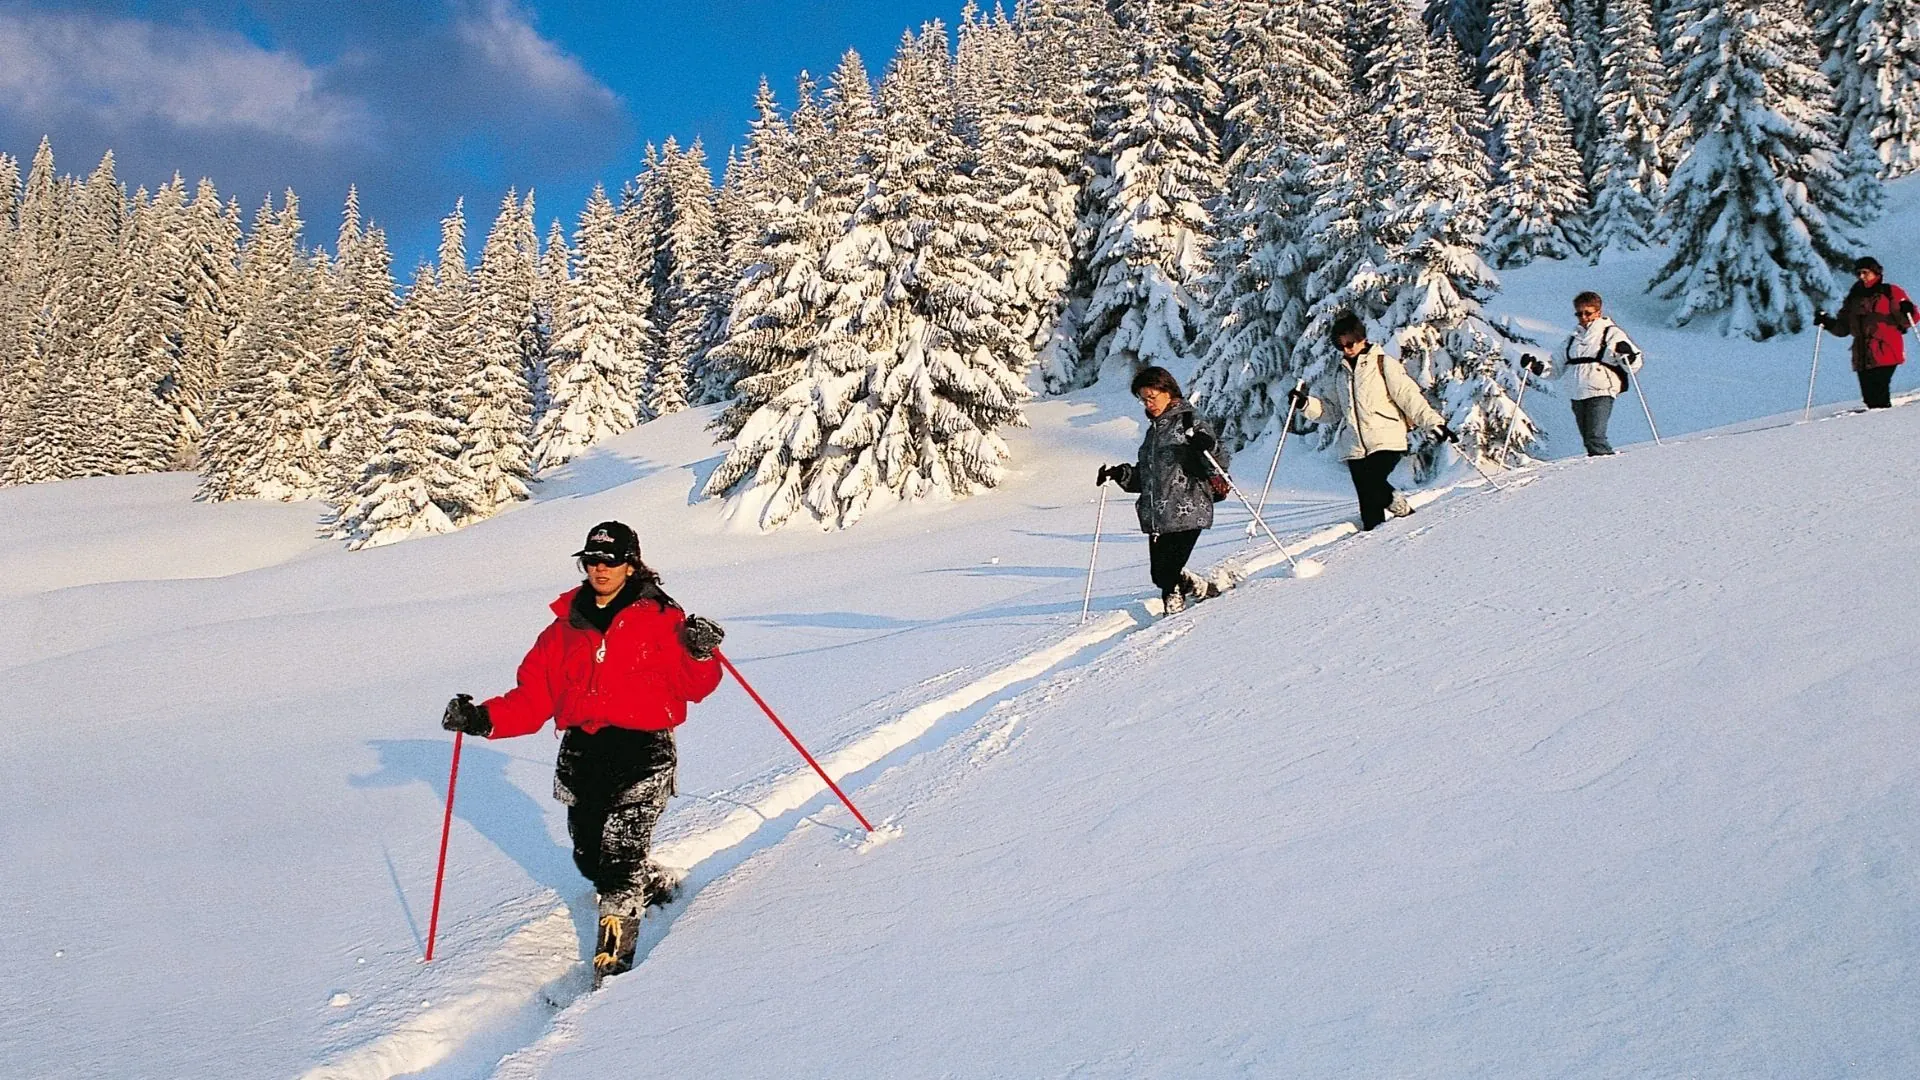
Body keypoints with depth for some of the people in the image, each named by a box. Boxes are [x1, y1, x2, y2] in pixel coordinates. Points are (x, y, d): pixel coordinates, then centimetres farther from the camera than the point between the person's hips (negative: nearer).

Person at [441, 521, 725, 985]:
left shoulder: (661, 619, 1)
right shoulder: (566, 626, 12)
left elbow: (691, 686, -4)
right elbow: (533, 696, 10)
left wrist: (700, 655, -24)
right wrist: (484, 719, -3)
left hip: (643, 752, -5)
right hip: (581, 752, 5)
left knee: (619, 852, -15)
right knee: (590, 857, 9)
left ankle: (613, 959, -9)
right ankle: (651, 886, 38)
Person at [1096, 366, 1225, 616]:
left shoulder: (1191, 424, -3)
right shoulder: (1153, 431, 20)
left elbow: (1215, 468, -10)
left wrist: (1206, 448, -30)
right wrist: (1120, 474, 8)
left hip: (1187, 513, -8)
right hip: (1156, 517, 8)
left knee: (1168, 575, -14)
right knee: (1160, 575, 8)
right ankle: (1205, 591, 31)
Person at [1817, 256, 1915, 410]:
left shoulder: (1891, 292, 6)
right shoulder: (1854, 298, 19)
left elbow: (1907, 321, 1)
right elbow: (1843, 328, 21)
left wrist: (1907, 311, -20)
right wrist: (1827, 322, 4)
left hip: (1885, 354, -5)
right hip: (1863, 357, 5)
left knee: (1878, 393, -20)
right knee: (1869, 397, -1)